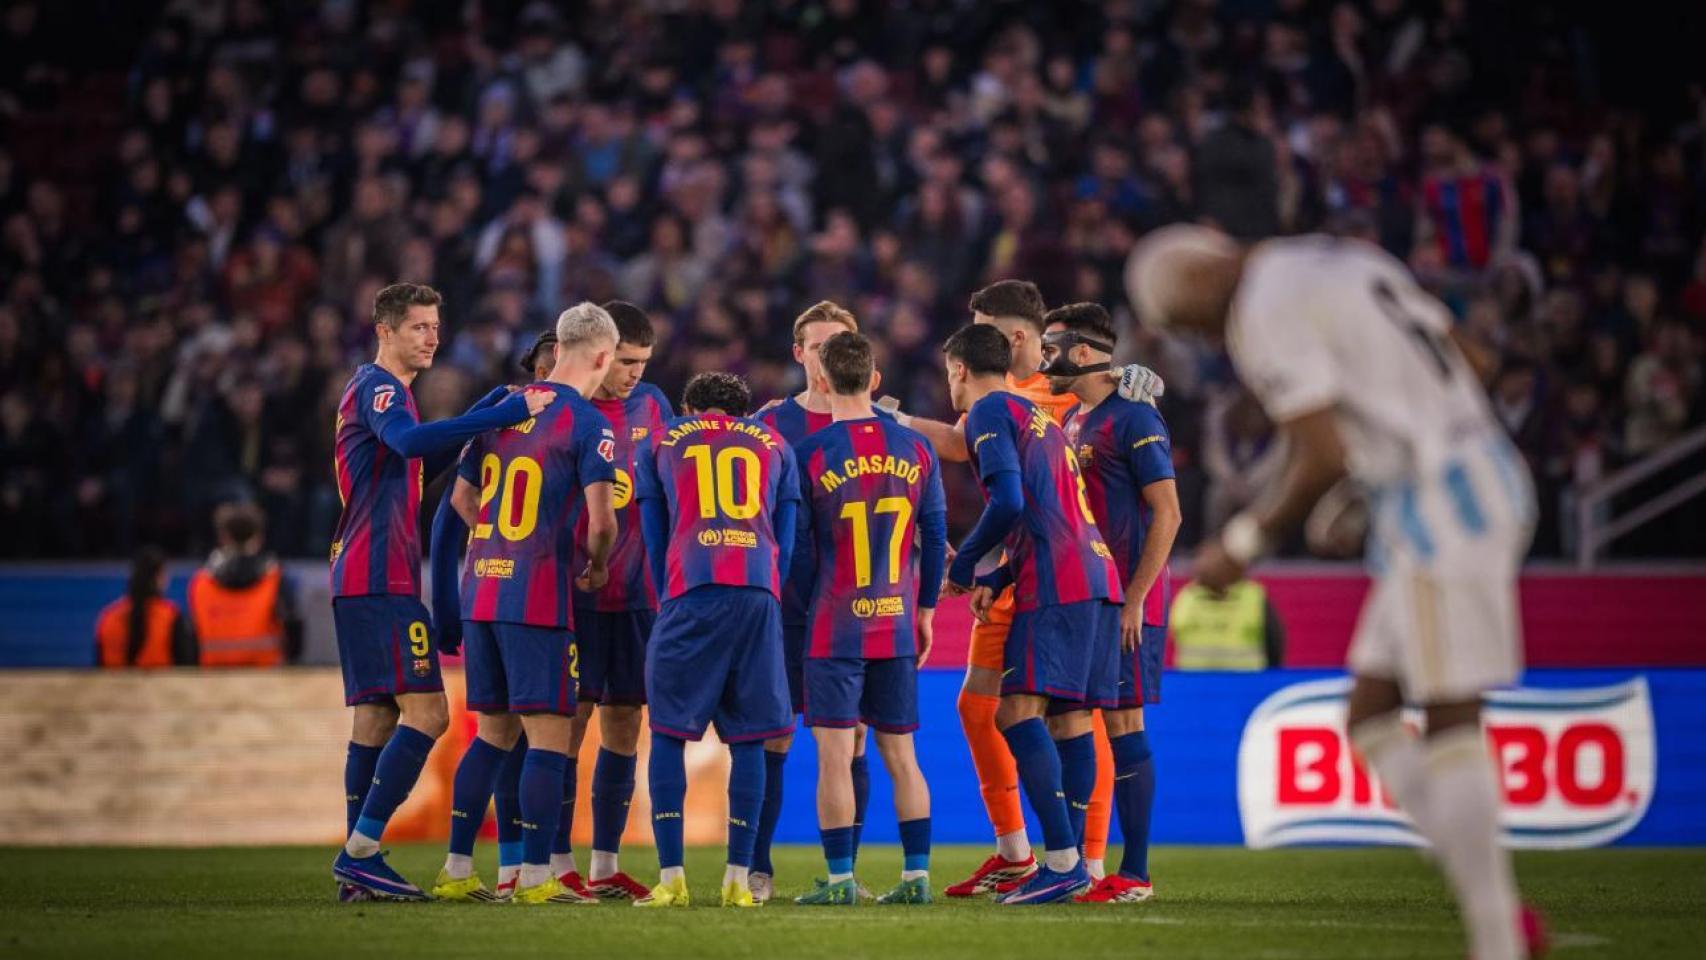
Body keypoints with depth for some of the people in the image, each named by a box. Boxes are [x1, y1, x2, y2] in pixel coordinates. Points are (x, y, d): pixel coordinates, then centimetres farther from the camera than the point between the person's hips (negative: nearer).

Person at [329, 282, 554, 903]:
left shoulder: (381, 390, 23)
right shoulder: (376, 387, -9)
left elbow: (426, 459, 30)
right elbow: (413, 442, -29)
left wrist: (492, 409, 17)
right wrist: (510, 412, -33)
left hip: (362, 580, 11)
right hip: (381, 580, -11)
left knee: (376, 717, 8)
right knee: (427, 711, -13)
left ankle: (358, 867, 7)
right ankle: (360, 851, -15)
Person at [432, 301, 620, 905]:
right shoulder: (587, 424, -9)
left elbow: (462, 499, 19)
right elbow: (601, 521, -16)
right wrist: (597, 566, 3)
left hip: (480, 587, 7)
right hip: (539, 597, -7)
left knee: (493, 732, 14)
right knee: (550, 736, -3)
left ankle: (456, 870, 14)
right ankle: (536, 877, -5)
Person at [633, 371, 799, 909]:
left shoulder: (659, 445, 21)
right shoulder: (774, 445, 24)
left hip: (691, 591, -1)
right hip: (759, 592, 1)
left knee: (669, 733, 3)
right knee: (748, 738, 5)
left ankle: (671, 877, -4)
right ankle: (739, 880, 2)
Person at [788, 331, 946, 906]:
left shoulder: (809, 455, -8)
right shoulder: (915, 448, 3)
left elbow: (799, 548, -4)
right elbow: (935, 536, 7)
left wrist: (802, 615, 9)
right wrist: (925, 611, 17)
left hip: (836, 627, -4)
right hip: (897, 625, 4)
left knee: (835, 754, -1)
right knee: (900, 752, 11)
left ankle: (841, 880, -4)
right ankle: (916, 876, 10)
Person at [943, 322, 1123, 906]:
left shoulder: (990, 412, -1)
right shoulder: (1038, 417, 27)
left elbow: (1009, 503, -14)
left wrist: (963, 566, -1)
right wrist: (996, 581, 21)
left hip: (1057, 585, -9)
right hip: (1096, 576, 9)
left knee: (1019, 711, -12)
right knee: (1070, 717, 7)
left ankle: (1063, 860, -22)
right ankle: (1072, 864, 4)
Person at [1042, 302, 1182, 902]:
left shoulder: (1134, 419, -10)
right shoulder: (1072, 421, 18)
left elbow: (1167, 514, -14)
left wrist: (1134, 599, -19)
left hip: (1125, 601, -9)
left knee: (1122, 723, -8)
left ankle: (1135, 874, -6)